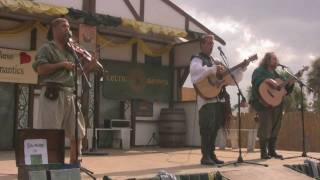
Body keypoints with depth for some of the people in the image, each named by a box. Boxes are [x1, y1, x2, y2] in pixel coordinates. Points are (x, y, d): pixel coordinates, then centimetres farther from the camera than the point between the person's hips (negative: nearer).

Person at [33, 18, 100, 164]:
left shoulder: (70, 51, 22)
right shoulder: (47, 48, 1)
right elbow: (40, 69, -13)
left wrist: (90, 66, 7)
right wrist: (62, 64, -10)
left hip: (71, 95, 8)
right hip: (53, 94, -7)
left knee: (77, 133, 9)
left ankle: (74, 165, 19)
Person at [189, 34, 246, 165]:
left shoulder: (215, 62, 24)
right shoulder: (197, 59, 2)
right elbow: (197, 71, -23)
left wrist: (241, 68, 11)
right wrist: (213, 69, -31)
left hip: (219, 99, 7)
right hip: (206, 98, -7)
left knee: (215, 127, 7)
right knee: (207, 127, -12)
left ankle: (211, 154, 13)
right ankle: (205, 156, -8)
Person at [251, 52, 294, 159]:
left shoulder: (275, 73, 22)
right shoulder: (260, 70, 1)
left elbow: (285, 90, 22)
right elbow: (256, 80, -21)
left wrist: (290, 83, 4)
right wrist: (269, 80, -33)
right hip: (264, 103, -8)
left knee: (275, 127, 8)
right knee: (265, 127, -9)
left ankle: (272, 151, 16)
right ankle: (264, 152, -2)